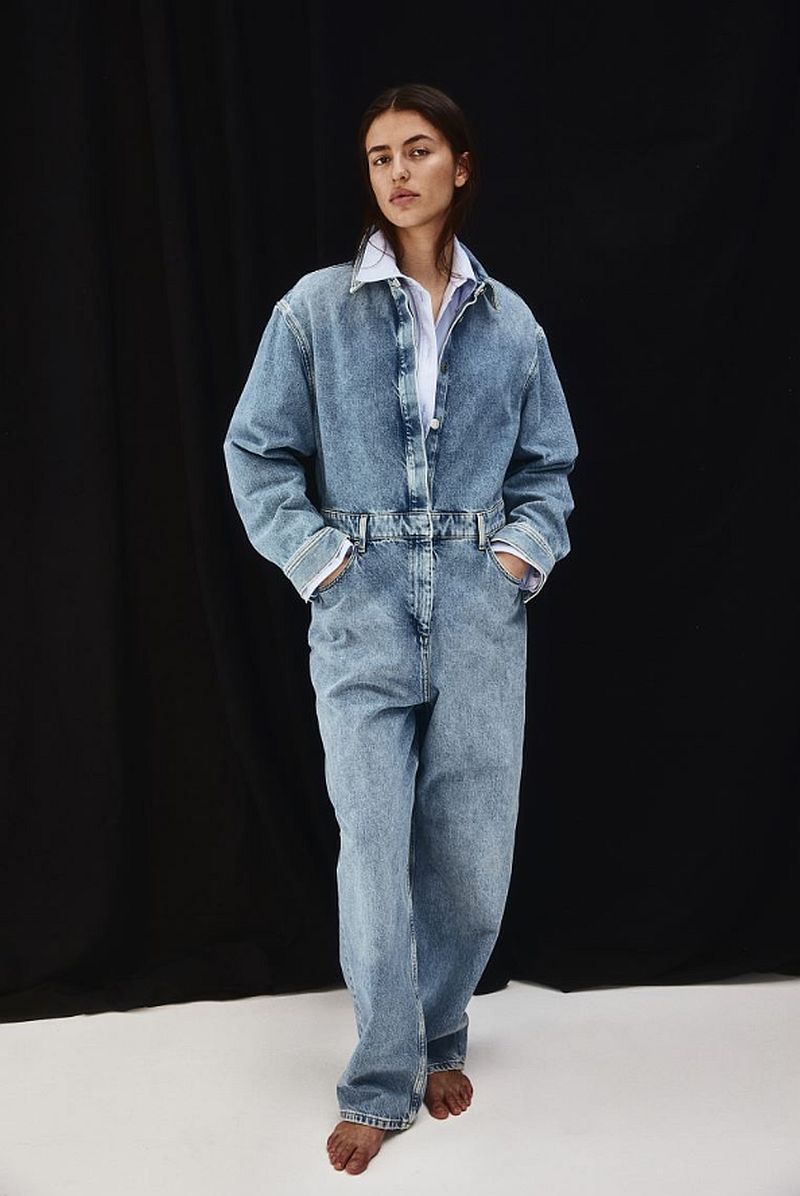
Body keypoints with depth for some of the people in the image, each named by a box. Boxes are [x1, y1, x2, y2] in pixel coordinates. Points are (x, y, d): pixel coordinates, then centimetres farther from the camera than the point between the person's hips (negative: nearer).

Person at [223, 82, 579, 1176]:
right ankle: (383, 1084, 18)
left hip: (480, 615, 2)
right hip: (363, 614, -1)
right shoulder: (316, 309, 0)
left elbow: (548, 465, 14)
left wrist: (527, 549, -1)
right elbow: (256, 449, 4)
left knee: (473, 854, 6)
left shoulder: (510, 323, 7)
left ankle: (439, 1036, 32)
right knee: (375, 850, 0)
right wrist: (311, 553, -6)